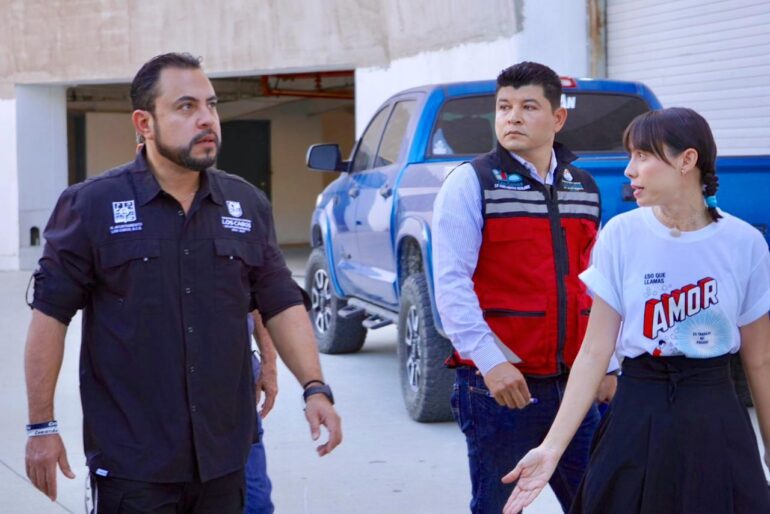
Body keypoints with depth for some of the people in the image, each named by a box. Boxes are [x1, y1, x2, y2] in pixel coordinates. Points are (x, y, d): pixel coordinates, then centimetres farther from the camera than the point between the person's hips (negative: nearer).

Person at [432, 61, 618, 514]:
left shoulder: (584, 189, 13)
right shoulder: (472, 183, -5)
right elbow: (451, 282, -13)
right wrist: (489, 360, -21)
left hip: (573, 382, 5)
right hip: (500, 383, -5)